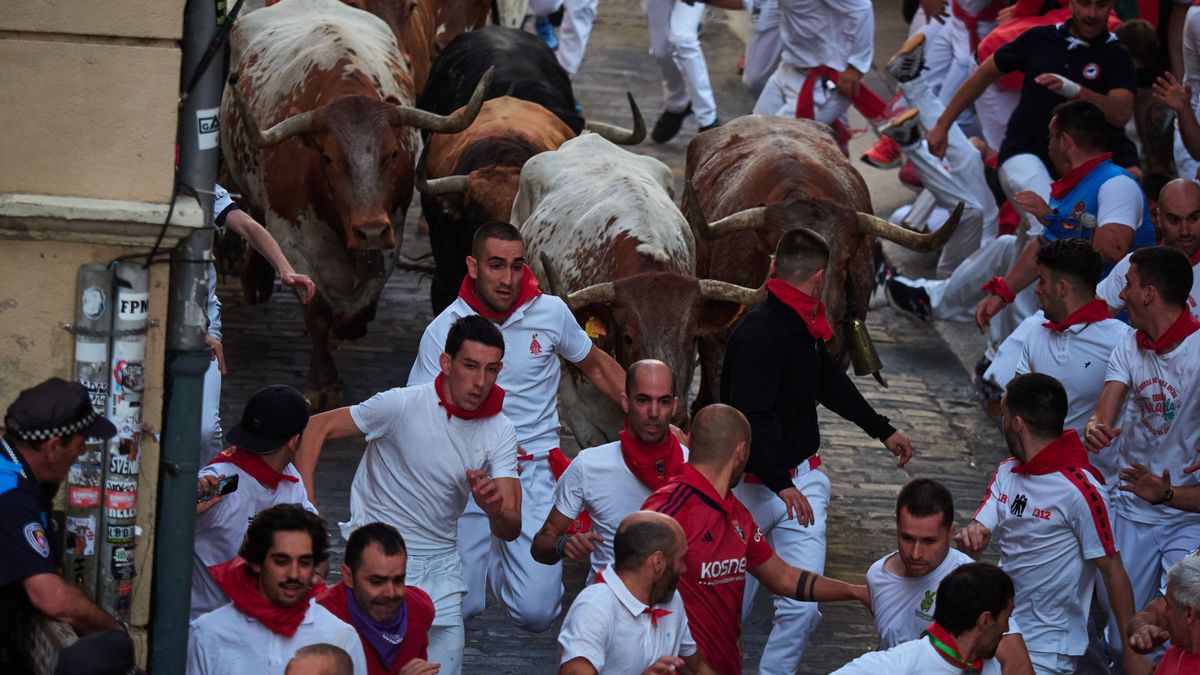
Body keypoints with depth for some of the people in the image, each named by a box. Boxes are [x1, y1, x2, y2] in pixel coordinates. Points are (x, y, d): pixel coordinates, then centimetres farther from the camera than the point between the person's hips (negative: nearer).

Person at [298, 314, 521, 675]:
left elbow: (510, 530, -7)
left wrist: (494, 508, -31)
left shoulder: (499, 432, -4)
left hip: (440, 567, 4)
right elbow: (317, 428, -7)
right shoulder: (402, 405, -15)